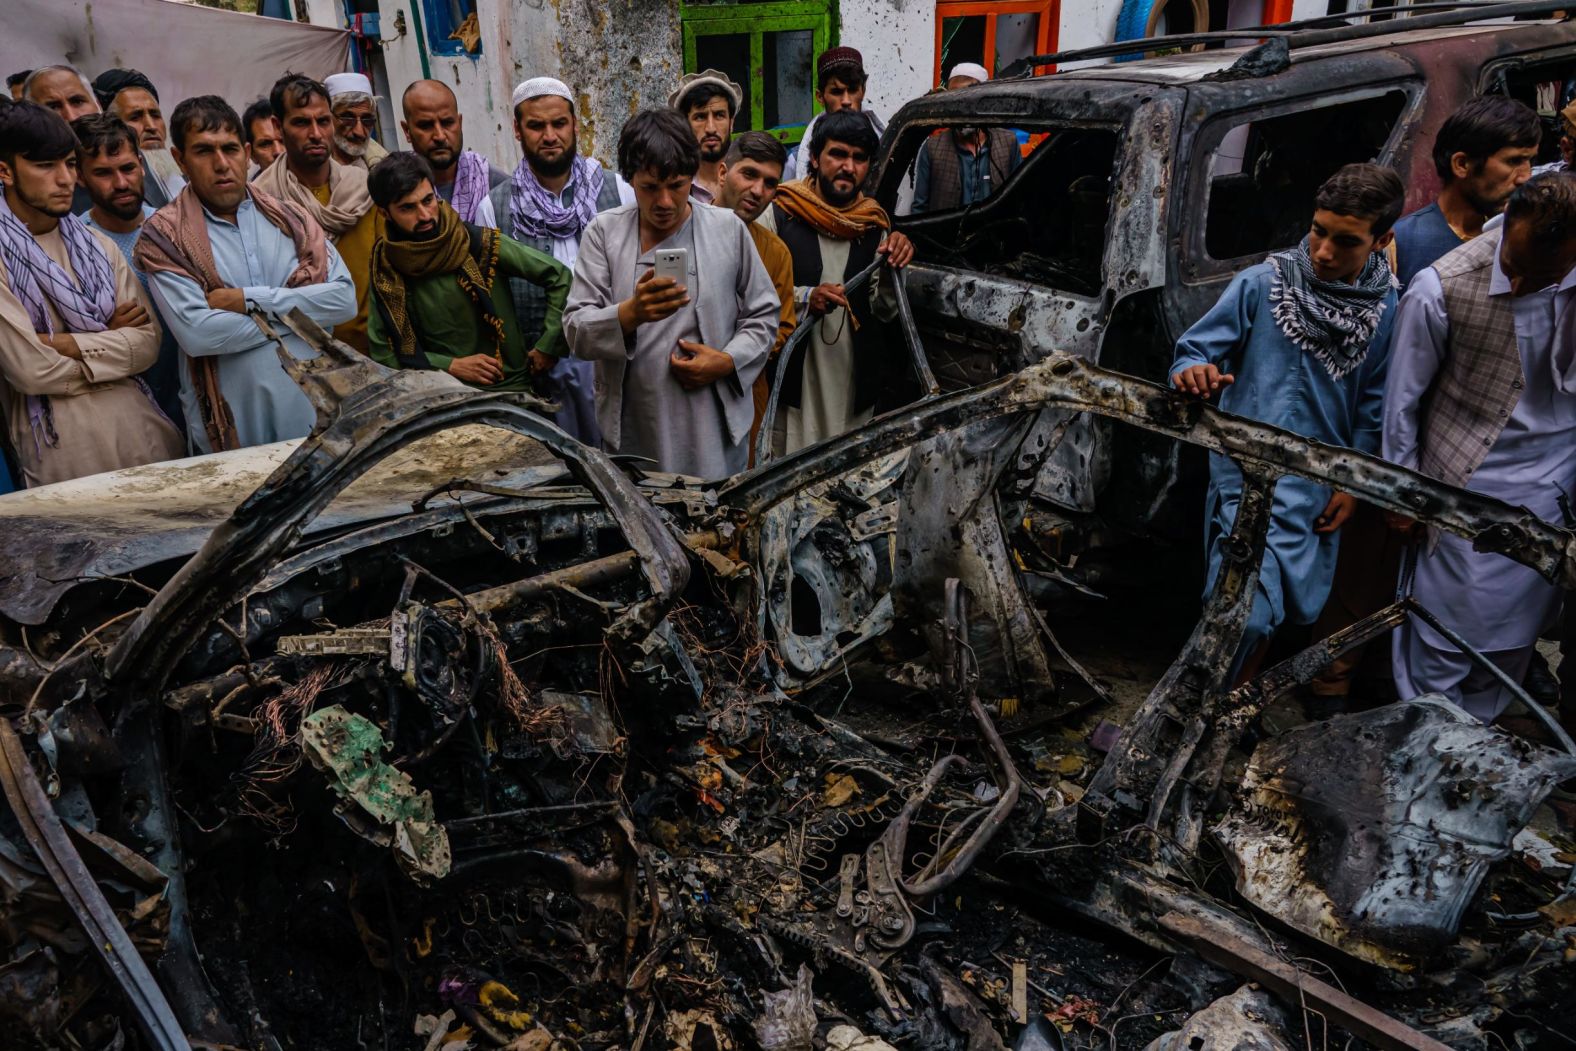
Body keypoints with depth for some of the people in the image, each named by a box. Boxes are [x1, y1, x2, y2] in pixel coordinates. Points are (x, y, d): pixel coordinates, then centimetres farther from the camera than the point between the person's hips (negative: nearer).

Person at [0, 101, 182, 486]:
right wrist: (109, 338, 0)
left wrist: (64, 343, -12)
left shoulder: (96, 245, 11)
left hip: (143, 427, 5)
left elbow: (147, 343, 0)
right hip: (60, 444, -5)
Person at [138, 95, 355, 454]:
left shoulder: (289, 216, 7)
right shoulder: (163, 235, -2)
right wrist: (297, 311, -9)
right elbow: (196, 333, -16)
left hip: (315, 413, 3)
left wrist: (252, 300, -13)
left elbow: (345, 299, -6)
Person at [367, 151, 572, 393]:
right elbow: (382, 352, 3)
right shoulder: (385, 268, 0)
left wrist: (546, 348, -3)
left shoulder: (480, 244, -6)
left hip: (510, 388, -1)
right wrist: (452, 366, -8)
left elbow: (559, 277, -1)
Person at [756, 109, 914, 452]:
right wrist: (805, 298, -21)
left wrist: (891, 272, -7)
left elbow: (884, 312, 11)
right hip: (792, 376, -4)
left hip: (855, 383, 4)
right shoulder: (779, 214, -4)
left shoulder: (874, 225, 10)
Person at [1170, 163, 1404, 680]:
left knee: (1288, 608, 15)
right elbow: (1194, 349, -9)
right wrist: (1193, 374, -33)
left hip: (1317, 486, 4)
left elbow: (1372, 405, 8)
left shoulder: (1387, 312, 0)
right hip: (1249, 476, -4)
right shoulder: (1261, 283, -10)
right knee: (1247, 611, -15)